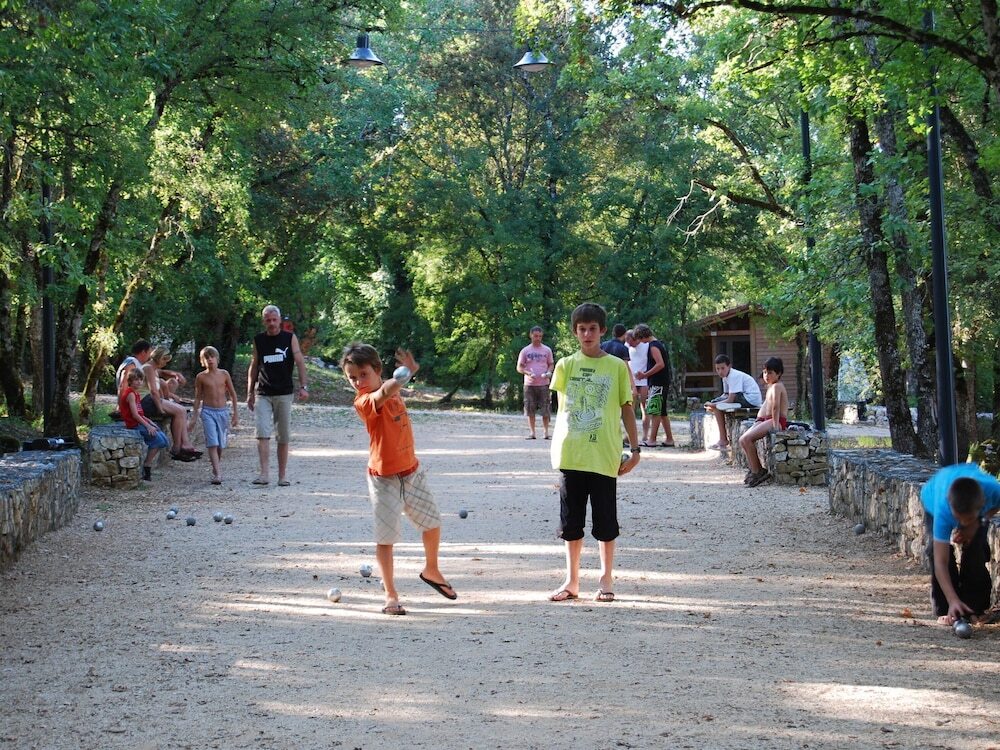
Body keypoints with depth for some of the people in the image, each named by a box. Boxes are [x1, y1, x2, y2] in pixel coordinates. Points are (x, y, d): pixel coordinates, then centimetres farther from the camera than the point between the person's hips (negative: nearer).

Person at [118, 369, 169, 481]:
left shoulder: (135, 393, 18)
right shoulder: (130, 393, -12)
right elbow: (135, 414, -19)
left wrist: (150, 422, 8)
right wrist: (148, 426, -20)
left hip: (140, 421, 10)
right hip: (134, 425, -10)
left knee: (163, 440, 1)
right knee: (158, 439, -20)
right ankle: (147, 466, -11)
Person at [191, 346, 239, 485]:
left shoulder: (224, 374, 2)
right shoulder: (201, 377, -1)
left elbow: (233, 394, 8)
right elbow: (198, 397, 9)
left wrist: (236, 413, 6)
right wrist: (194, 415, 9)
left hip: (222, 411, 2)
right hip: (208, 411, -2)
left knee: (220, 444, 10)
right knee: (212, 443, -13)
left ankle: (216, 467, 30)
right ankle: (217, 474, -19)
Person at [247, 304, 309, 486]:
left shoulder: (290, 338, 4)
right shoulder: (258, 340, 8)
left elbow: (299, 362, -3)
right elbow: (253, 367, 14)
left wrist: (303, 386, -15)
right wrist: (250, 392, 9)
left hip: (284, 393, -1)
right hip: (263, 394, 1)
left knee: (283, 437, 4)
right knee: (262, 433, -13)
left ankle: (283, 475, 12)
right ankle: (264, 474, -17)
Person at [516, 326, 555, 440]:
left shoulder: (547, 350, 8)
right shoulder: (525, 351, 6)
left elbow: (551, 364, 14)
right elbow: (519, 367, 6)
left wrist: (549, 372, -8)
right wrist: (527, 373, -14)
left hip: (543, 384, 0)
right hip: (529, 384, 0)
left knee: (545, 410, -2)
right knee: (530, 410, 2)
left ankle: (546, 432, 5)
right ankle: (532, 432, 8)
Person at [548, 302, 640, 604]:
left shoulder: (617, 367, 2)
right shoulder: (566, 365, 5)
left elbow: (626, 408, 6)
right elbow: (562, 407, 1)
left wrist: (635, 448, 2)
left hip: (604, 456, -2)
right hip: (571, 455, 2)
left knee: (605, 522, 4)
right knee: (571, 522, 8)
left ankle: (606, 581, 16)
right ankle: (572, 582, 18)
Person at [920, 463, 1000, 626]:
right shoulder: (942, 509, -46)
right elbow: (940, 562, -44)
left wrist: (976, 523, -27)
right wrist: (953, 600, -53)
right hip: (933, 496, -2)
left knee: (976, 549, -13)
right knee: (936, 549, -20)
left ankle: (975, 608, 0)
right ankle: (945, 610, -10)